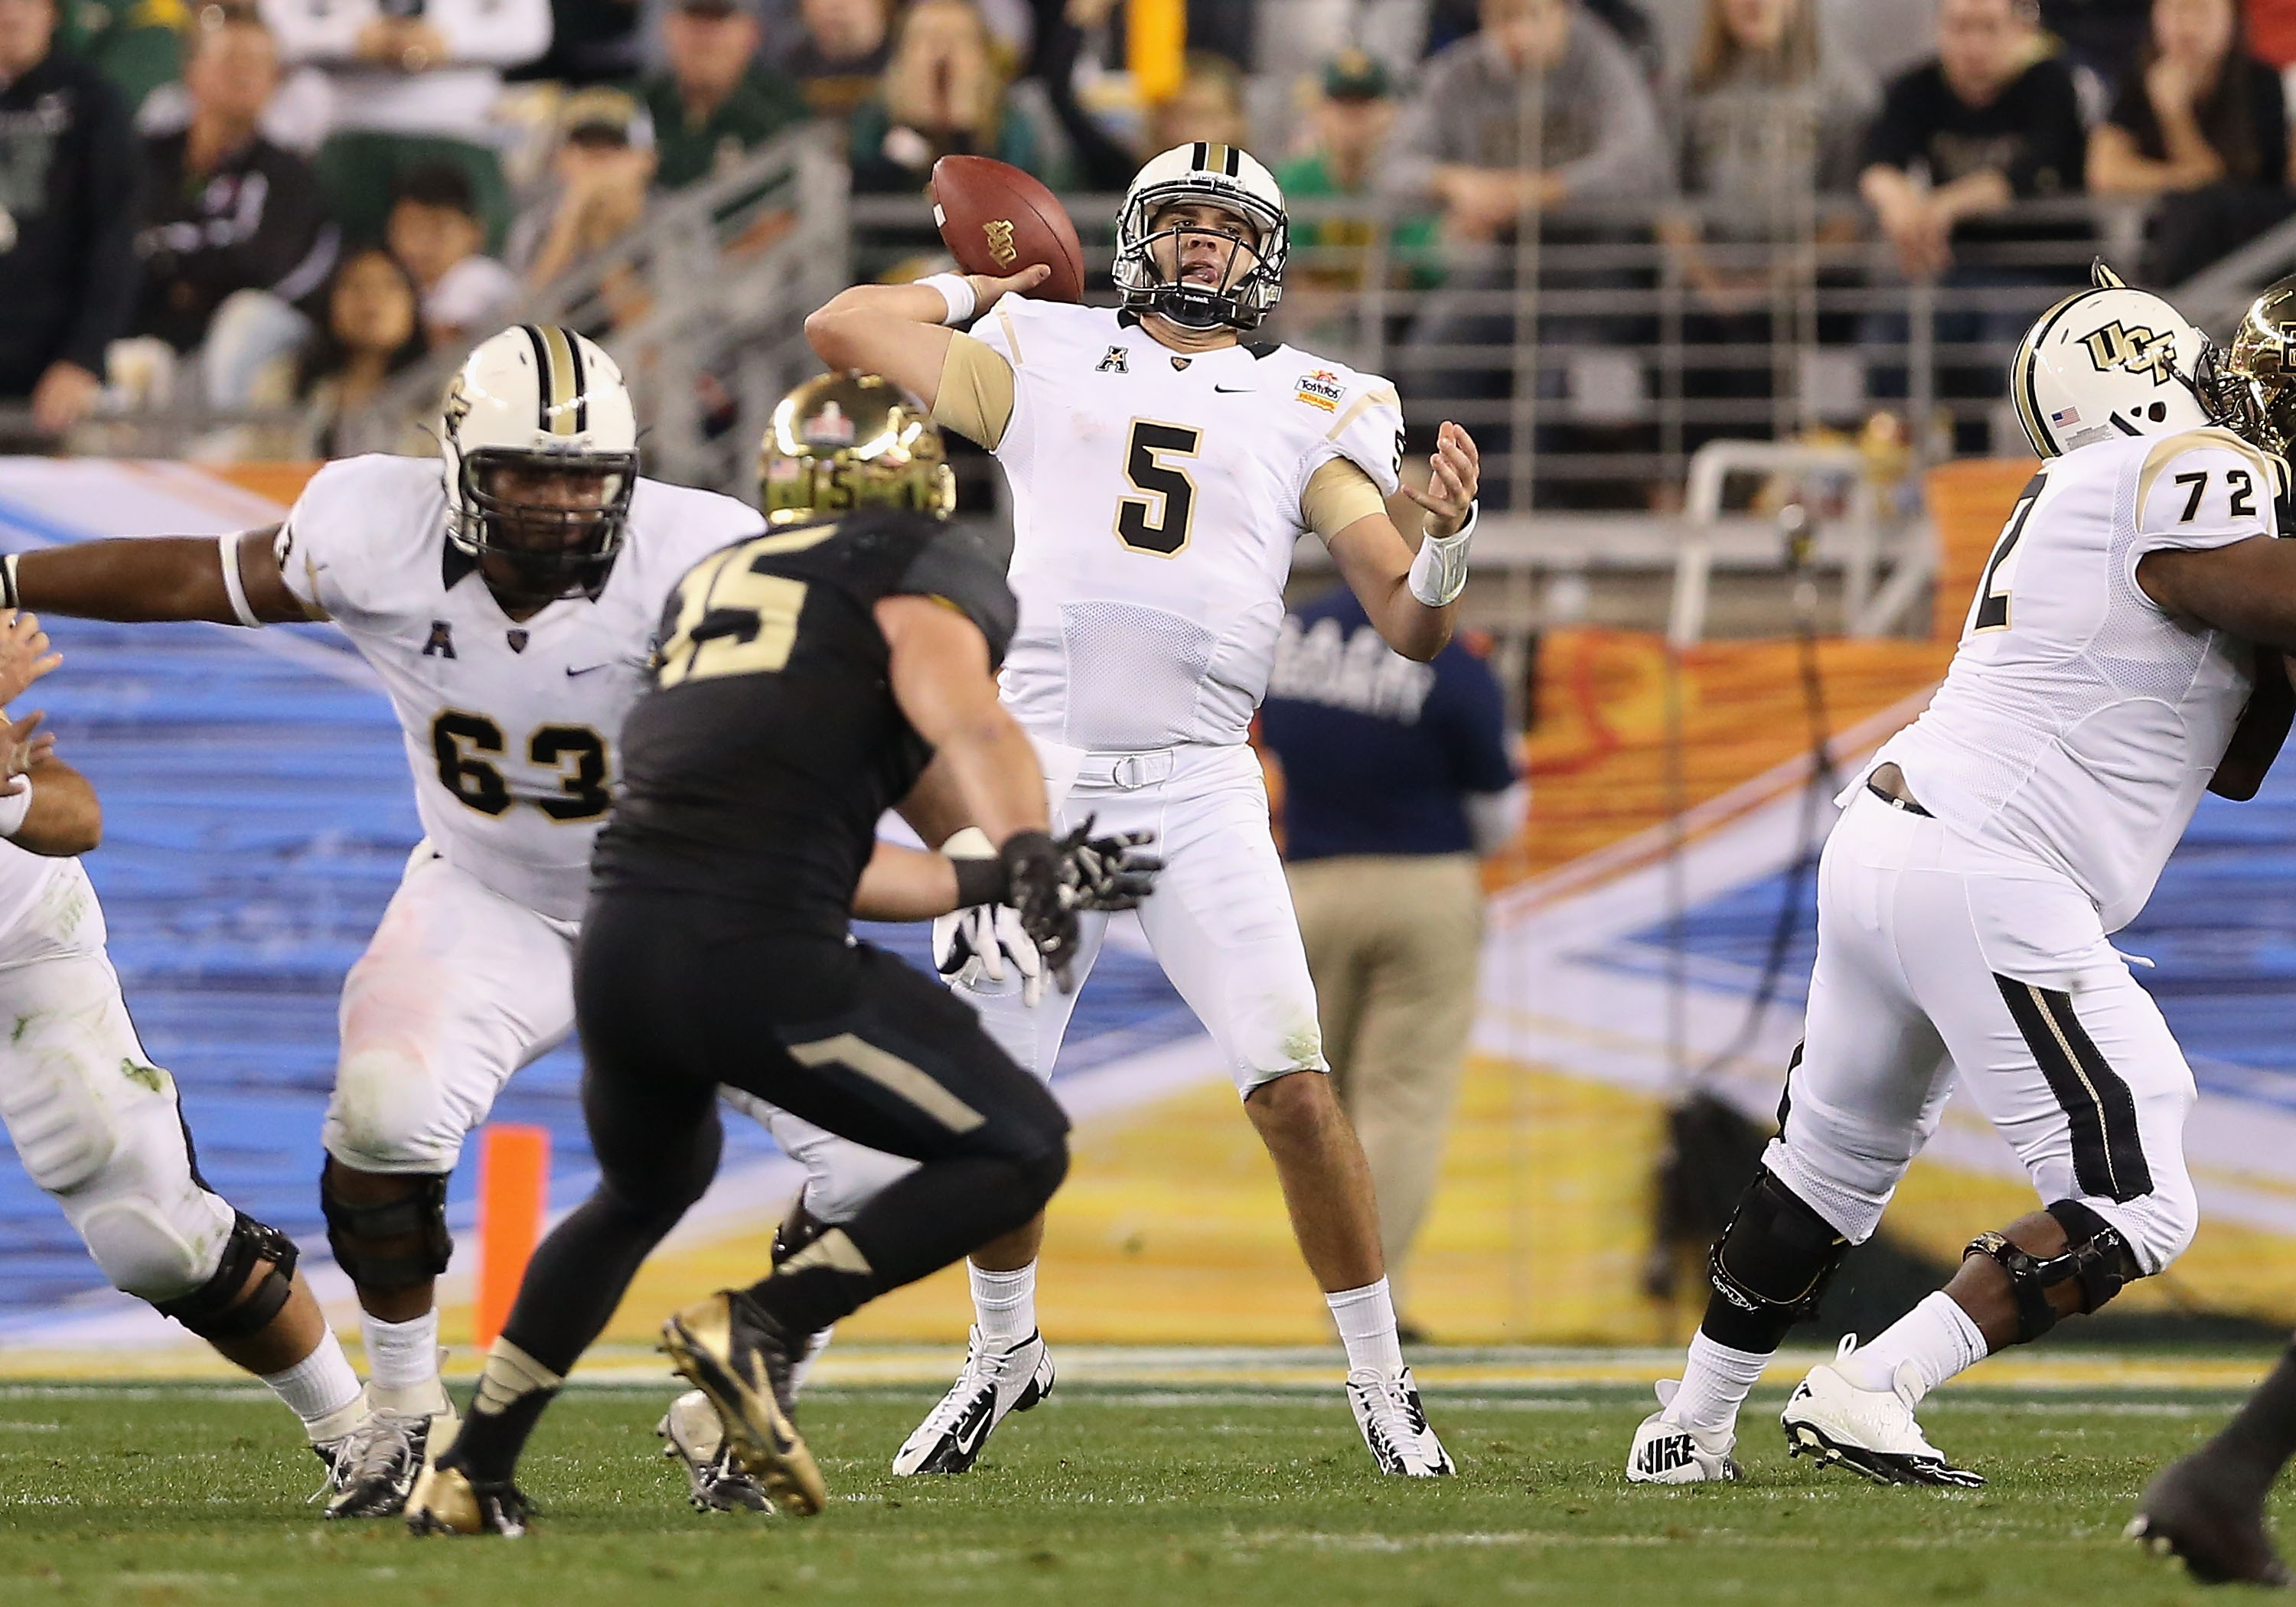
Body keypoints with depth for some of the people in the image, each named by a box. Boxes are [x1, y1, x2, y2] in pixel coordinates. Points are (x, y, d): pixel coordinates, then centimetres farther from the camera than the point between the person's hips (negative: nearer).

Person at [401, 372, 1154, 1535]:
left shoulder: (706, 588, 28)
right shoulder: (924, 574, 8)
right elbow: (959, 716, -16)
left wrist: (979, 886, 36)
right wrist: (1027, 852, -31)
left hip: (618, 943, 7)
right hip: (754, 959, -7)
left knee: (645, 1190, 34)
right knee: (1019, 1151, 6)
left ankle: (469, 1478, 31)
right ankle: (763, 1327, -7)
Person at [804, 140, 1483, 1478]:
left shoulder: (1311, 411, 10)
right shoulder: (1041, 360, 11)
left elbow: (1413, 625, 4)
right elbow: (841, 329, 15)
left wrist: (1447, 538, -17)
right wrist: (980, 288, 23)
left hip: (1196, 790, -1)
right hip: (1034, 777, 1)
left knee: (1294, 1088, -13)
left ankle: (1380, 1378, 0)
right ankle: (1007, 1350, 29)